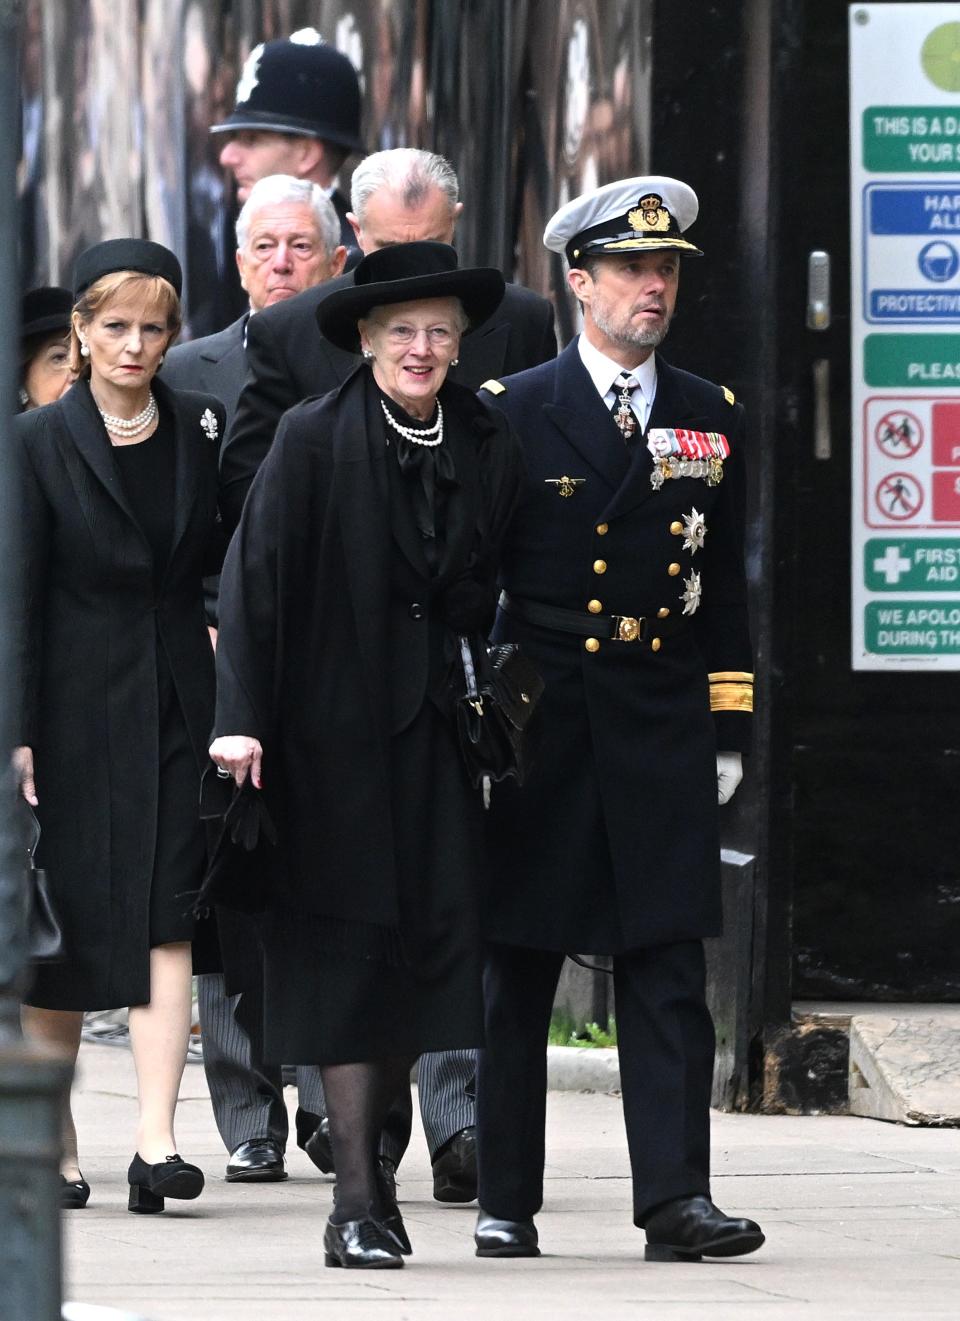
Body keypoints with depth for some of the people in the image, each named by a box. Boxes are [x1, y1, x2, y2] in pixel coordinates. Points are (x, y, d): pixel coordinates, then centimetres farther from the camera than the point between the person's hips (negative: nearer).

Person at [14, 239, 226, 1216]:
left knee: (167, 917, -9)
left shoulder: (200, 429, 7)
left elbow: (227, 557, 16)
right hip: (73, 710, -2)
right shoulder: (38, 443, -2)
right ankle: (57, 1146, 16)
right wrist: (17, 734, -10)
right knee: (59, 927, 5)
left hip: (176, 702, 2)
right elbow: (17, 600, -4)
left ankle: (156, 1139, -16)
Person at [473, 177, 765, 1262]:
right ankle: (505, 1202, 10)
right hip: (538, 725, -2)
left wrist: (728, 730, 8)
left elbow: (724, 590, 14)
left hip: (663, 732, 2)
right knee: (516, 974, 4)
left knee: (669, 970, -4)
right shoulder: (511, 413, 1)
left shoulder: (710, 420, 11)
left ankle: (676, 1198, -6)